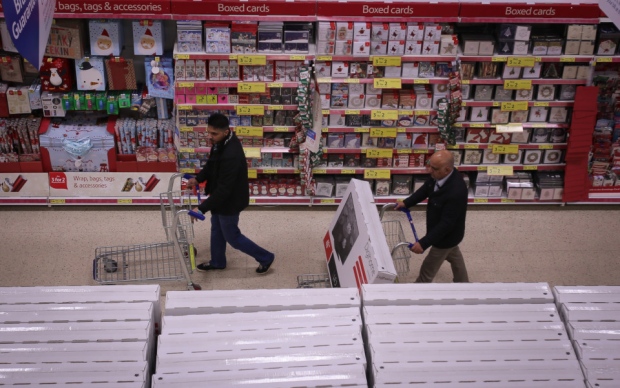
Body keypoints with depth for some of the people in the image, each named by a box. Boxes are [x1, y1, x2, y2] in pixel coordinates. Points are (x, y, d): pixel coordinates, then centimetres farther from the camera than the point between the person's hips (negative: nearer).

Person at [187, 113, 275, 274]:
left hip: (230, 201, -9)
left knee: (232, 236, 10)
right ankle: (217, 262, 48)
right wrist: (198, 178, 1)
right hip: (221, 197, 9)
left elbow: (224, 188, -34)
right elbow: (212, 164, 12)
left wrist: (202, 208, -31)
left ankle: (265, 258, 27)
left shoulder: (231, 156, -38)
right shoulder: (222, 142, -8)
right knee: (217, 230, 25)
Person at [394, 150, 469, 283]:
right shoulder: (439, 175, -18)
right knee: (453, 255, 34)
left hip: (445, 235, -9)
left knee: (427, 270, 11)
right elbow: (425, 189, 3)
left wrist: (423, 243, -35)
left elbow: (446, 224, -36)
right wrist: (406, 203, -4)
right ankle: (462, 282, 60)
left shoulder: (456, 192, -43)